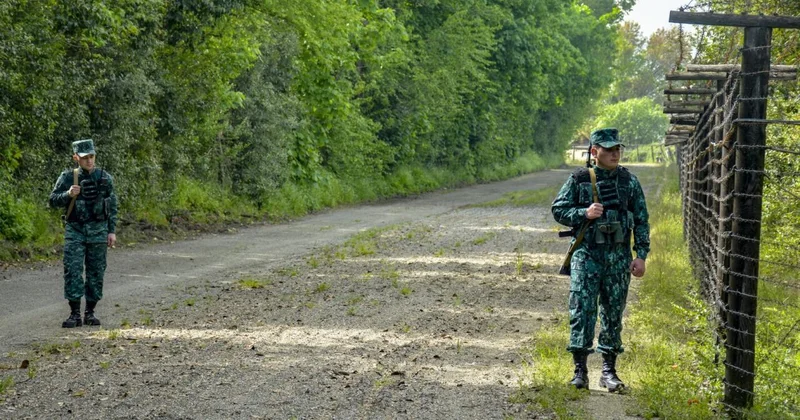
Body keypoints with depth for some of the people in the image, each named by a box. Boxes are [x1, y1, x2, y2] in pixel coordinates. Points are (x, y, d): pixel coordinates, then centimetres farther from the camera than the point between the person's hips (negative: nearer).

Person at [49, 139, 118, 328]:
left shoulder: (105, 178, 3)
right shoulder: (68, 177, 0)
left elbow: (112, 206, 8)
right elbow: (53, 201, 2)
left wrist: (112, 231, 3)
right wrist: (68, 194, -17)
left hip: (98, 230, 1)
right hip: (75, 230, -1)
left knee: (96, 272, 3)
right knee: (72, 270, -8)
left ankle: (90, 312, 13)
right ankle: (74, 314, -3)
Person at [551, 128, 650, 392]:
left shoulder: (629, 181, 6)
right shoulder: (579, 180, -1)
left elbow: (641, 220, 7)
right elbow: (558, 209, 1)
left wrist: (641, 255, 1)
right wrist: (584, 214, -15)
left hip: (619, 256, 2)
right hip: (586, 254, -2)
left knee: (613, 312, 6)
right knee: (582, 309, -7)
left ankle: (609, 371, 14)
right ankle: (580, 369, -1)